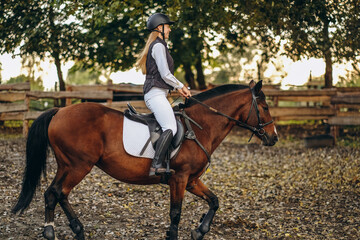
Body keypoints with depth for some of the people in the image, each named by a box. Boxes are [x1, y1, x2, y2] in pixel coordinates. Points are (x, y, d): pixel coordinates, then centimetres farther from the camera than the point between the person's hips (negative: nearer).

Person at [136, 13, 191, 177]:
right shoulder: (158, 46, -8)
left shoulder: (156, 45, 24)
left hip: (154, 94, 11)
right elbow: (165, 74, -14)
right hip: (156, 94, -11)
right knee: (170, 128, -24)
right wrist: (181, 86, 0)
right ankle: (156, 166, -33)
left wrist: (177, 88, 19)